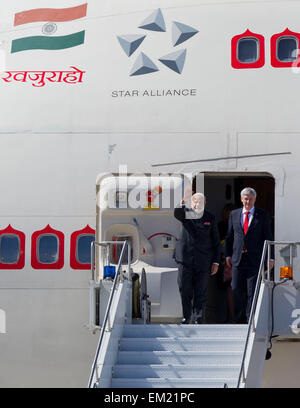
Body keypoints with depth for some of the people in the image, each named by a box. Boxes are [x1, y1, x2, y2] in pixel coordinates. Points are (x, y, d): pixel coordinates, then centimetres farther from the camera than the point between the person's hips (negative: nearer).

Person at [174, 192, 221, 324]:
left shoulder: (210, 218, 6)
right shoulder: (185, 213, 4)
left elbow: (216, 242, 7)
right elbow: (176, 214, -23)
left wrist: (216, 262, 2)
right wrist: (182, 205, -44)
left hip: (203, 261, 0)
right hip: (185, 258, 0)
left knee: (201, 292, 0)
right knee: (185, 290, 5)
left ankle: (198, 319, 6)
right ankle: (187, 316, 19)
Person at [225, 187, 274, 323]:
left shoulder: (263, 215, 3)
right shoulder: (234, 214, 11)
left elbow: (268, 237, 1)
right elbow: (229, 236, 15)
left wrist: (270, 257, -4)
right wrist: (228, 255, 8)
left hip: (255, 259, -3)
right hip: (238, 259, 3)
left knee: (252, 291, -2)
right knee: (237, 290, 4)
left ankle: (250, 320, 4)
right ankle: (239, 319, 15)